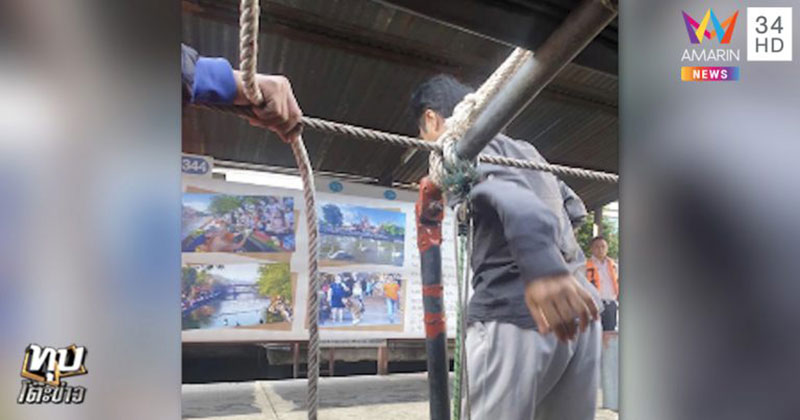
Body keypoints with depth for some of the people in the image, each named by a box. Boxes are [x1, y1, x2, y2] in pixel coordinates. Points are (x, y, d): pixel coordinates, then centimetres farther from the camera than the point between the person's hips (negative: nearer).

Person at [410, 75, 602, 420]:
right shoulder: (525, 150, 26)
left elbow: (505, 191, -21)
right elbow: (573, 209, 33)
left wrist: (540, 263, -36)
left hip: (514, 316, -8)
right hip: (578, 308, 8)